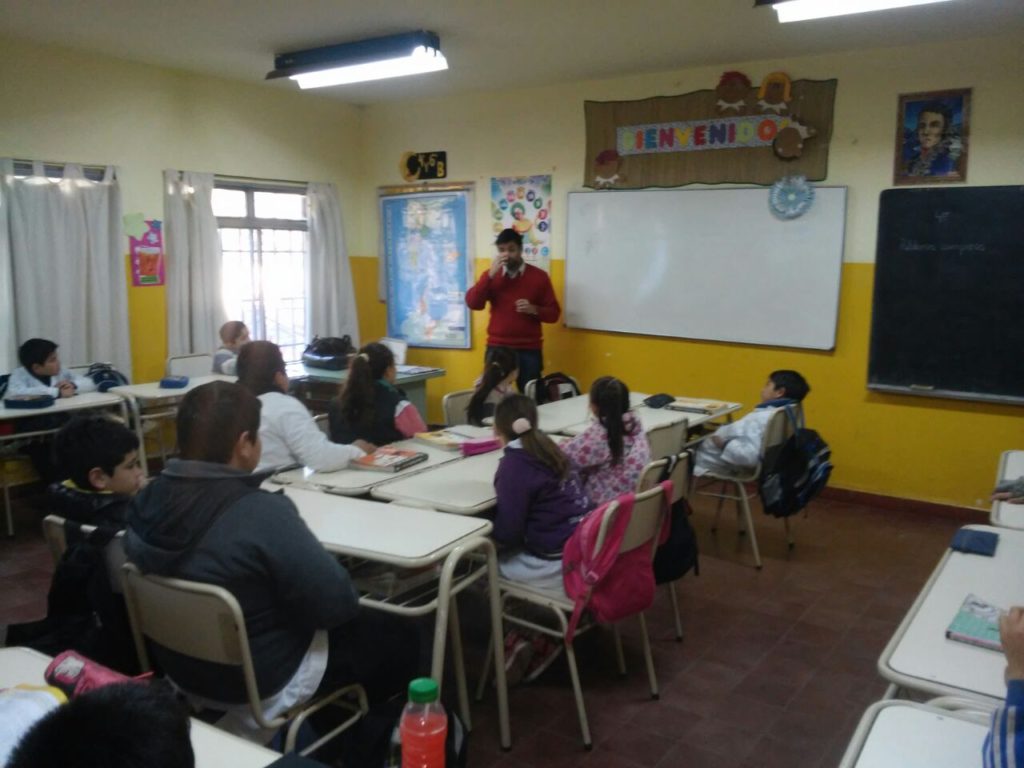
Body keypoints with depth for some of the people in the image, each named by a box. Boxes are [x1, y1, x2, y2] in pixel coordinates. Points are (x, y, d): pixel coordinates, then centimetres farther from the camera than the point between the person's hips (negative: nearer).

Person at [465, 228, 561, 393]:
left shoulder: (539, 276, 4)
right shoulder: (491, 275, 9)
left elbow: (554, 313, 5)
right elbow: (472, 303, -5)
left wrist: (534, 309, -15)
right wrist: (491, 274, -11)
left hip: (529, 350, -1)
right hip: (497, 349, 1)